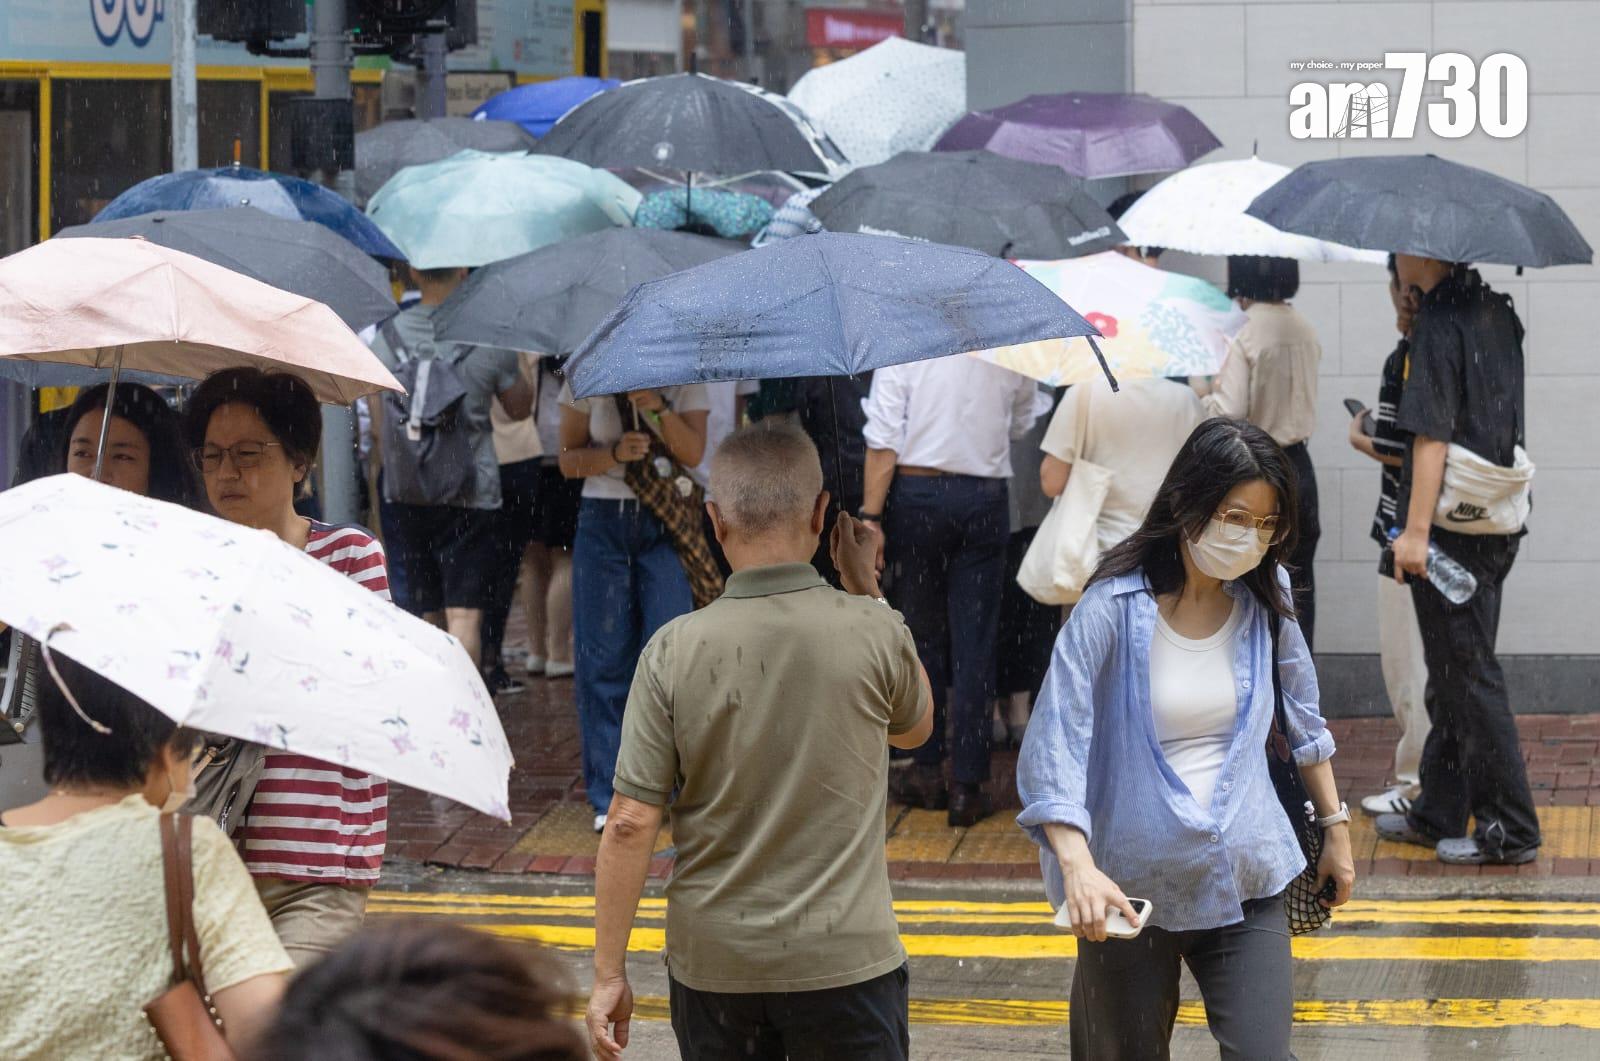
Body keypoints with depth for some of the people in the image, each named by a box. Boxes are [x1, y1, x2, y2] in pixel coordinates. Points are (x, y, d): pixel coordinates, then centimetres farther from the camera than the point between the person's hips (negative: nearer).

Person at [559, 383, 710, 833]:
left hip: (666, 526, -1)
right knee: (604, 658, -1)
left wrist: (660, 408, -23)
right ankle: (610, 797, 6)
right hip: (603, 521, 1)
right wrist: (615, 453, -15)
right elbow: (569, 459, 3)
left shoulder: (683, 381, 3)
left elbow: (692, 453, -8)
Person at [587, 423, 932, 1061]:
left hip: (713, 962, 1)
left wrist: (609, 973, -2)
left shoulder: (674, 652, -9)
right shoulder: (874, 632, -10)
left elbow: (631, 823, -9)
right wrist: (867, 587, 18)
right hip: (842, 959, -1)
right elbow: (914, 727, 13)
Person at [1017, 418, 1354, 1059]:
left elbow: (1303, 718, 18)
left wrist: (1335, 826, 21)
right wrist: (1077, 864, -31)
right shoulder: (1112, 610, -12)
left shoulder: (1266, 600, 2)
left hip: (1246, 882, 3)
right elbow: (1052, 747, -19)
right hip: (1130, 886, -3)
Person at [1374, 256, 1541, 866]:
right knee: (1453, 675, 17)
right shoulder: (1496, 313, 10)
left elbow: (1433, 436, -20)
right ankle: (1439, 814, 25)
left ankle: (1510, 830, -2)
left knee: (1467, 677, -3)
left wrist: (1416, 530, -20)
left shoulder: (1439, 325, -16)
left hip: (1451, 529, -9)